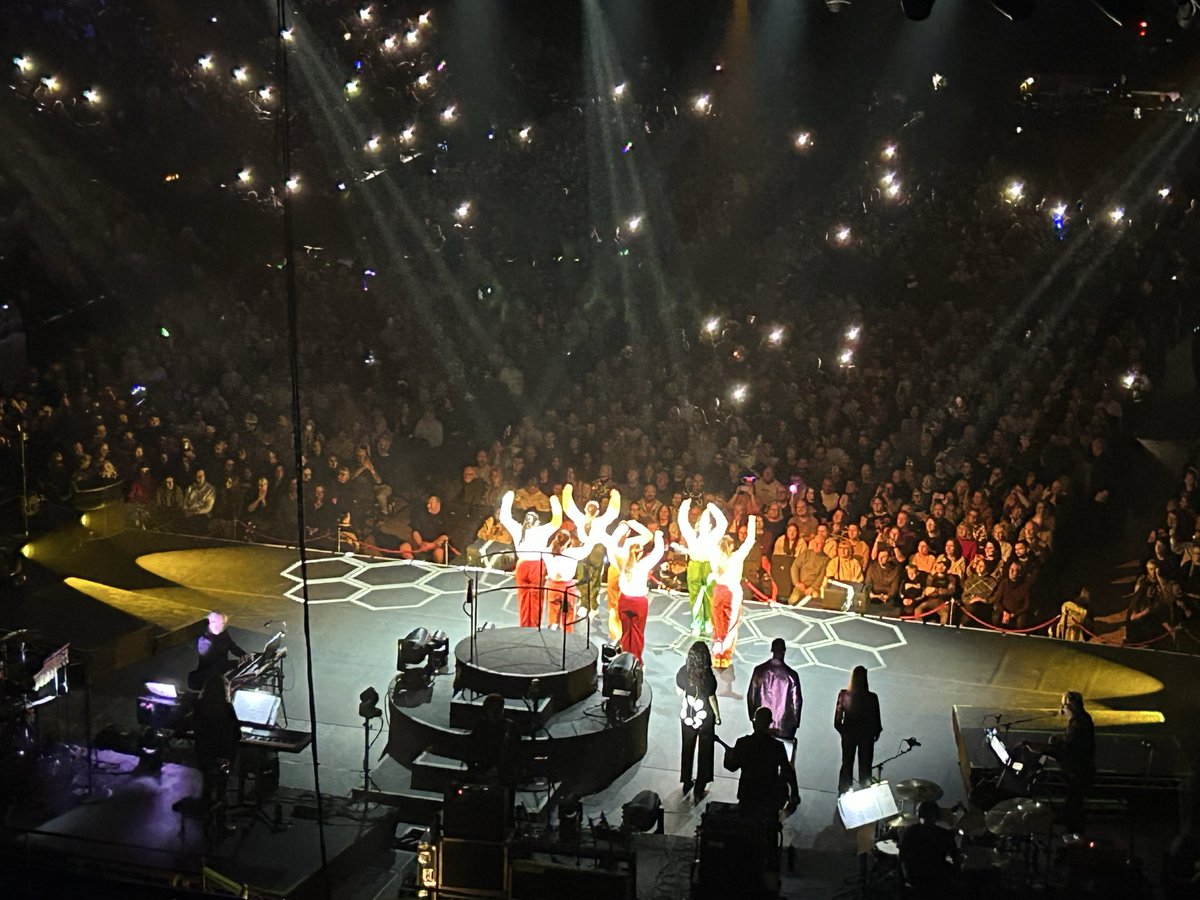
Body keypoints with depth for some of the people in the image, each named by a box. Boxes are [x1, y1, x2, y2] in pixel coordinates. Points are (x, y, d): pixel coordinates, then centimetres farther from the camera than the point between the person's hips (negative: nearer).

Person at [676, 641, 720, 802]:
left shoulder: (683, 672, -15)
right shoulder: (708, 677, -25)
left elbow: (679, 692, 0)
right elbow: (712, 699, -14)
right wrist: (717, 716, 1)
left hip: (686, 715, 3)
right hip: (705, 717, -3)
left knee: (687, 749, 21)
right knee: (704, 752, 13)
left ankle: (686, 783, 34)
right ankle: (699, 789, 20)